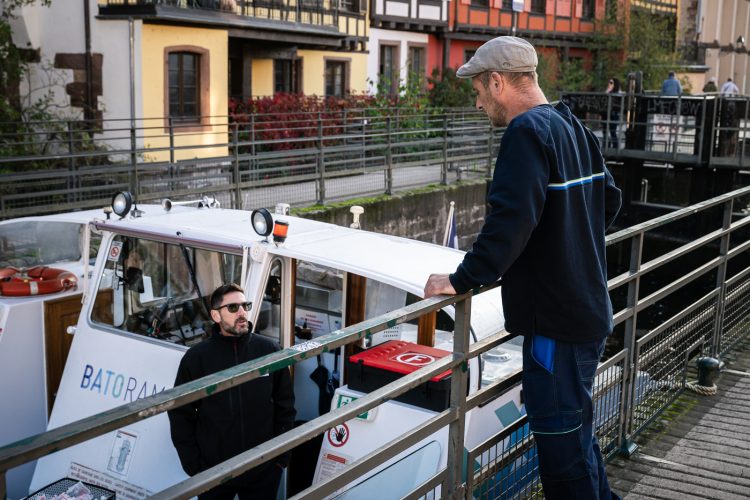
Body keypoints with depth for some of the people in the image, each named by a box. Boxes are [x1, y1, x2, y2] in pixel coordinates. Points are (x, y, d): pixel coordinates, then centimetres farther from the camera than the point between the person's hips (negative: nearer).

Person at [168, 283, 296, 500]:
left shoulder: (269, 350, -3)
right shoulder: (196, 357, -6)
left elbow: (285, 406, 3)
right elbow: (181, 415, -1)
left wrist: (282, 456, 2)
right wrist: (193, 465, -4)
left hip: (264, 471, 1)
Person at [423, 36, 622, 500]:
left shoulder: (528, 132, -18)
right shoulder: (576, 127, 10)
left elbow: (509, 221, -28)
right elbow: (609, 200, 20)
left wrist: (461, 280, -19)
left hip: (555, 320, -10)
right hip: (589, 309, 10)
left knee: (563, 445, 2)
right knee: (577, 430, 23)